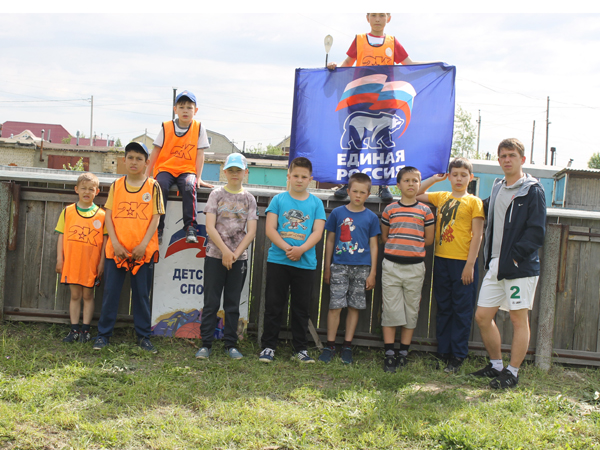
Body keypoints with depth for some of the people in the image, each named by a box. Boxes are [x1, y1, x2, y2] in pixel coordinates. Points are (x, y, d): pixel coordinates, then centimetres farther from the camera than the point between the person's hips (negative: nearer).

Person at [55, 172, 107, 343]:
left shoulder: (101, 215, 1)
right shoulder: (68, 211, 5)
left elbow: (104, 239, 2)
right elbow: (61, 236, 6)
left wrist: (102, 262, -2)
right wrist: (59, 259, 1)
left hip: (91, 263, -1)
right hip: (71, 262, 1)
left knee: (88, 295, 6)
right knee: (75, 295, 8)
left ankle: (85, 330, 13)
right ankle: (74, 330, 14)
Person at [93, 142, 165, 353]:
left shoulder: (153, 186, 2)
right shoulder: (116, 185, 7)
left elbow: (155, 217, -2)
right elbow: (108, 215, 4)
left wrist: (143, 245, -11)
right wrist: (115, 243, -7)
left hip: (143, 251, -1)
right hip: (116, 249, 1)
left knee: (142, 295, 6)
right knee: (110, 293, 5)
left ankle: (143, 336, 16)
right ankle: (103, 334, 15)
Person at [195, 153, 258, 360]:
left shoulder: (249, 198, 6)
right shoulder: (217, 195, 2)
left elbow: (251, 232, -1)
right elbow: (210, 228, -6)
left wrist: (235, 254, -10)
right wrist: (225, 251, -13)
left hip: (239, 257, 2)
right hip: (215, 256, -1)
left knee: (233, 303, 7)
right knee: (211, 302, 0)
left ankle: (231, 344, 13)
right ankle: (206, 344, 5)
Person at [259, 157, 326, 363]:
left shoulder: (316, 203, 7)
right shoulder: (278, 199, 4)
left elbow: (317, 232, -2)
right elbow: (270, 229, -3)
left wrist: (301, 249, -18)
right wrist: (286, 248, -17)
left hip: (305, 263, 1)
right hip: (278, 260, -1)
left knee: (301, 308, 8)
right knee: (273, 305, 4)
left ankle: (301, 348, 18)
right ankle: (268, 346, 14)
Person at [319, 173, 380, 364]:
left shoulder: (371, 217, 5)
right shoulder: (337, 213, 4)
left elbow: (373, 246, 7)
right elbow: (330, 241, 8)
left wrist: (372, 273, 3)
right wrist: (327, 268, 7)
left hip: (361, 268, 1)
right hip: (339, 266, -1)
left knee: (354, 307, 5)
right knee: (335, 305, -4)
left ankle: (347, 346, 15)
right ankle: (330, 345, 6)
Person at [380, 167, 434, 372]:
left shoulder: (425, 211, 5)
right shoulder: (389, 209, 5)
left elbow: (429, 239, 7)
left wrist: (412, 245, 5)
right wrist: (398, 246, 5)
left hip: (415, 266, 1)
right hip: (391, 265, 0)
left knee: (411, 310, 6)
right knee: (390, 309, -1)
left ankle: (403, 353, 16)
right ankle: (389, 354, 5)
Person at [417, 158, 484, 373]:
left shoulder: (474, 202, -1)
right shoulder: (440, 198, 12)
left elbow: (477, 235, -5)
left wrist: (470, 264, -12)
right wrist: (435, 178, 13)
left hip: (463, 262, -4)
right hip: (441, 260, 5)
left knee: (462, 311, 0)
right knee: (443, 309, 10)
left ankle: (457, 357, 6)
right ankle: (443, 353, 18)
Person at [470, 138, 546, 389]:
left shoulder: (532, 190, -5)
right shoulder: (497, 189, 15)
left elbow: (536, 232, -11)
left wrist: (514, 256, -15)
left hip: (520, 266, -7)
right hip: (495, 265, 7)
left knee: (519, 319, 1)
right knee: (483, 316, 7)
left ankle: (512, 373, 10)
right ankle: (496, 365, 24)